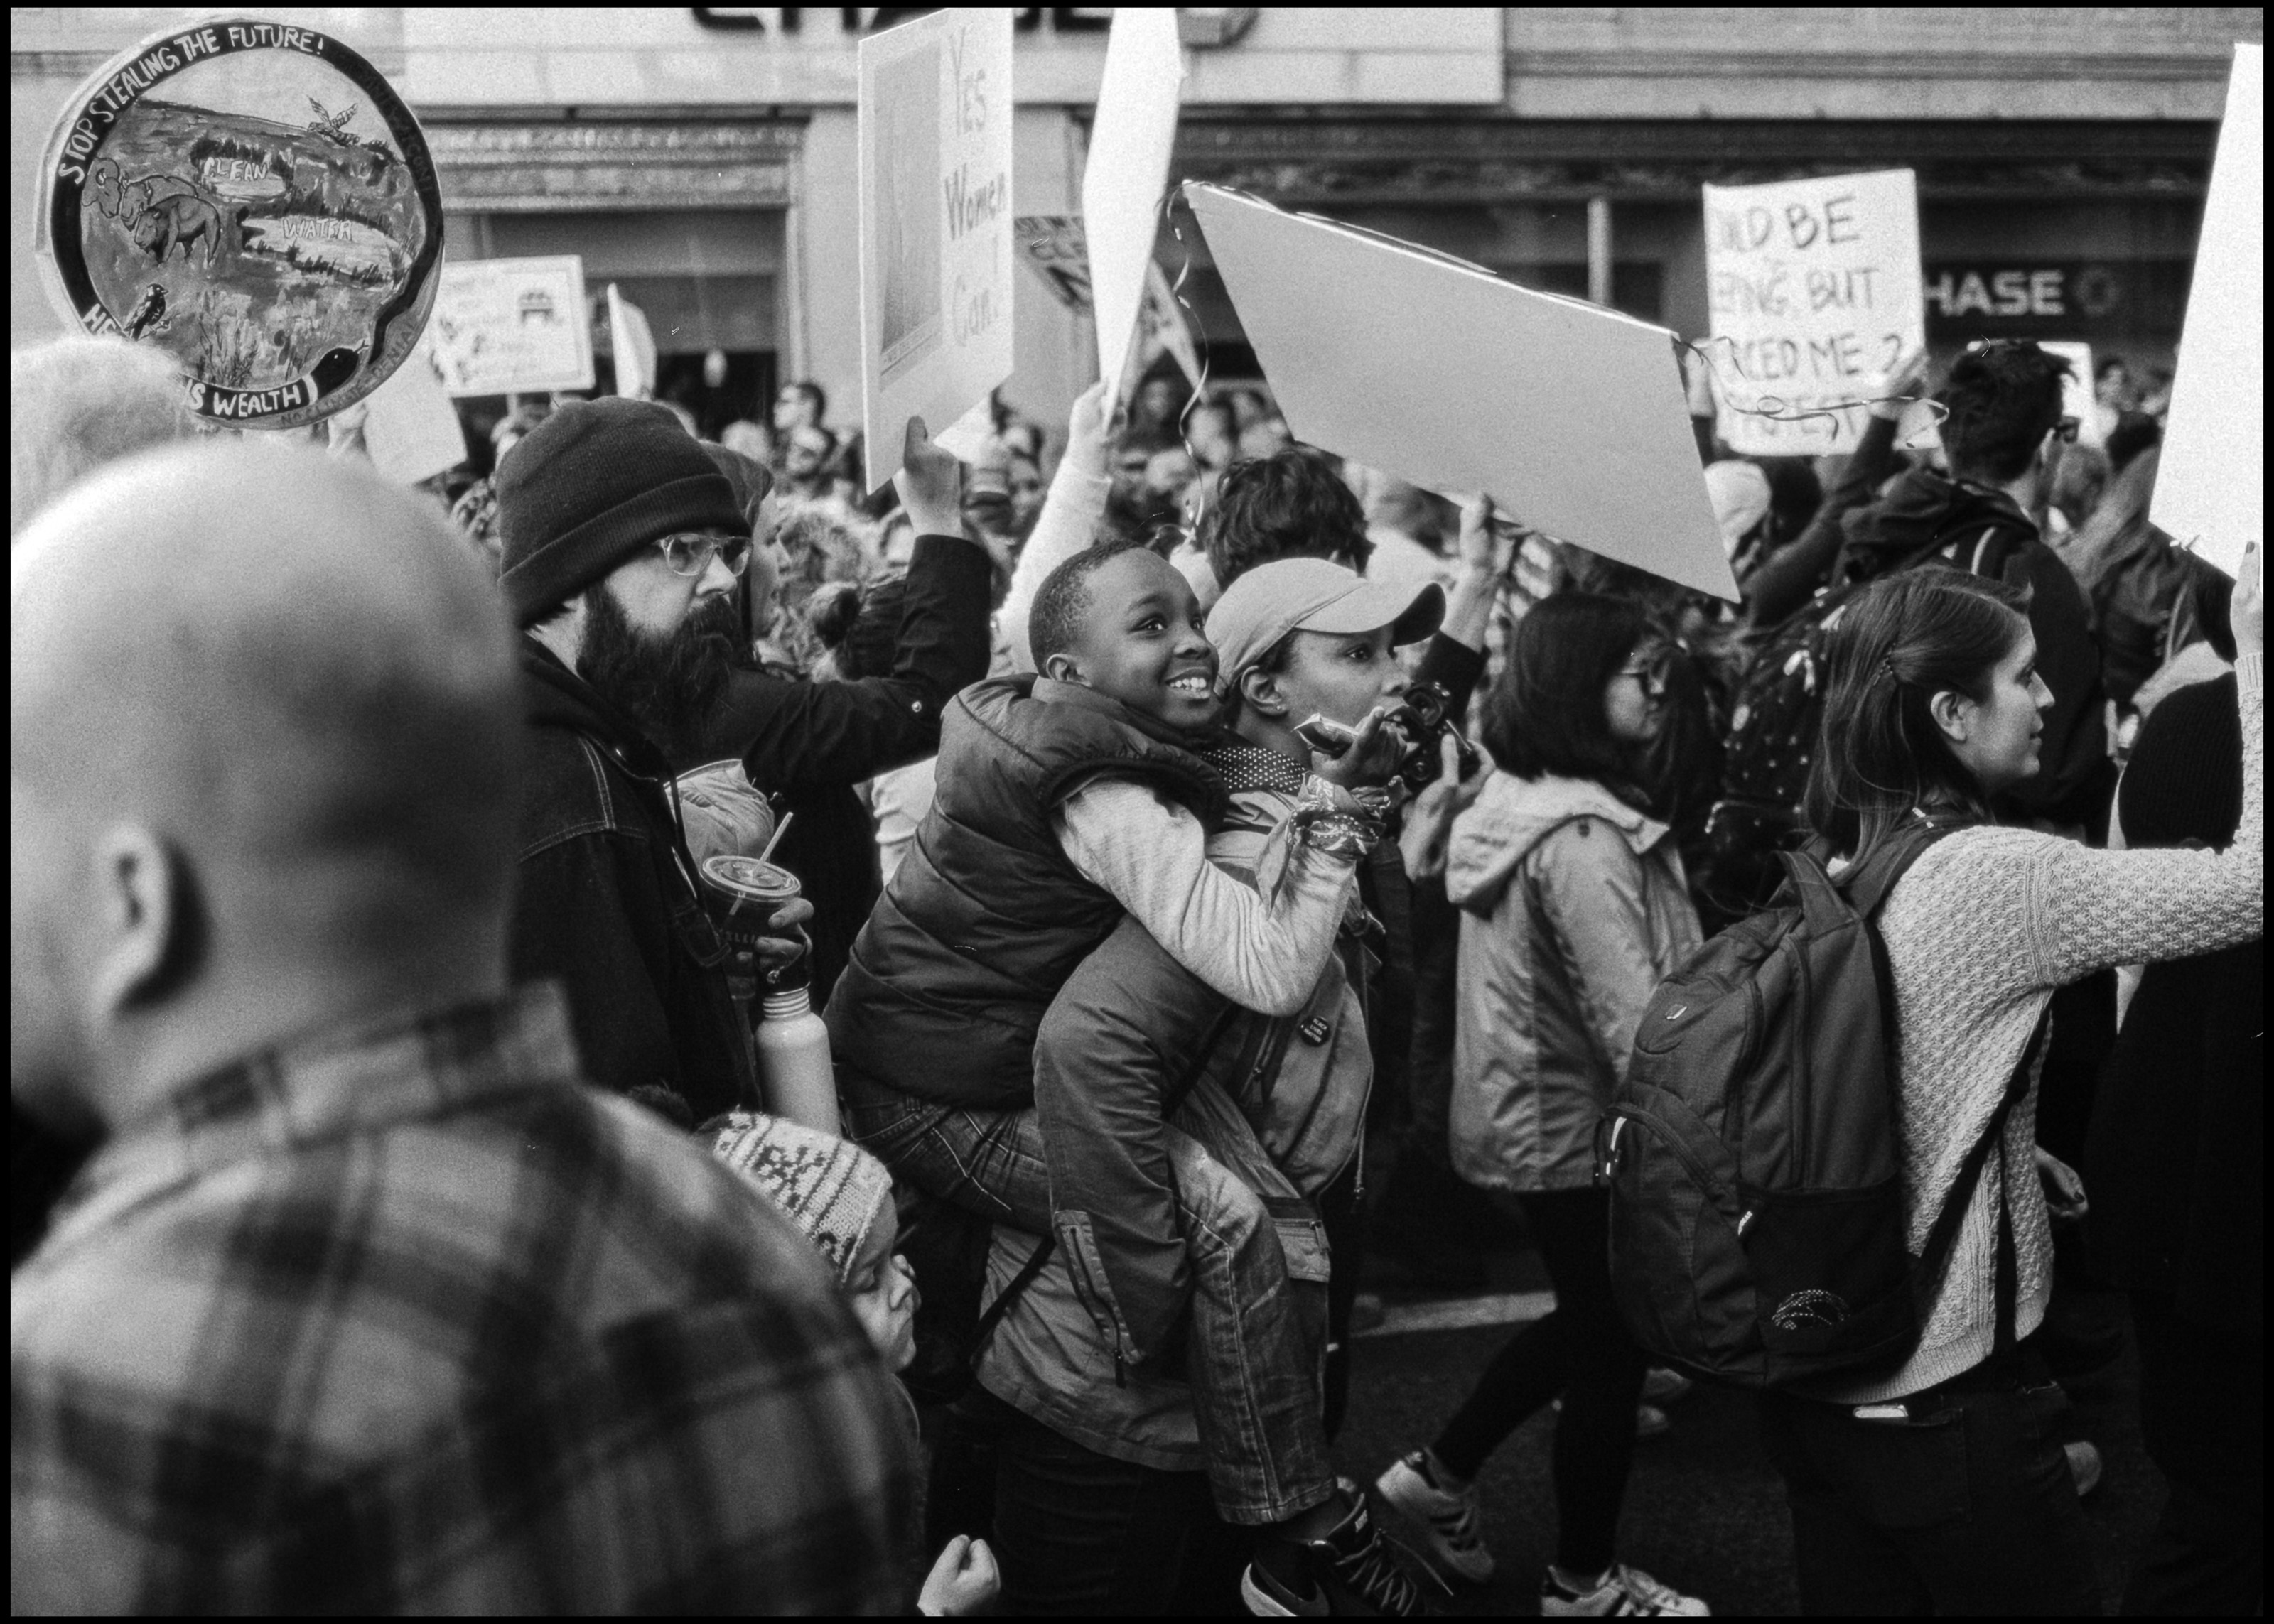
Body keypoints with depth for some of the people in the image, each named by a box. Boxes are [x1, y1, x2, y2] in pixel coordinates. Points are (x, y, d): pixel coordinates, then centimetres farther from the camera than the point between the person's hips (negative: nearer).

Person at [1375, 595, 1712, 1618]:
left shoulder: (1514, 801, 5)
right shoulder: (1582, 837, -25)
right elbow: (1634, 1025, -29)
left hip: (1520, 1113, 9)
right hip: (1582, 1133, -9)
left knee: (1587, 1318, 25)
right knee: (1610, 1350, 8)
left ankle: (1439, 1477, 32)